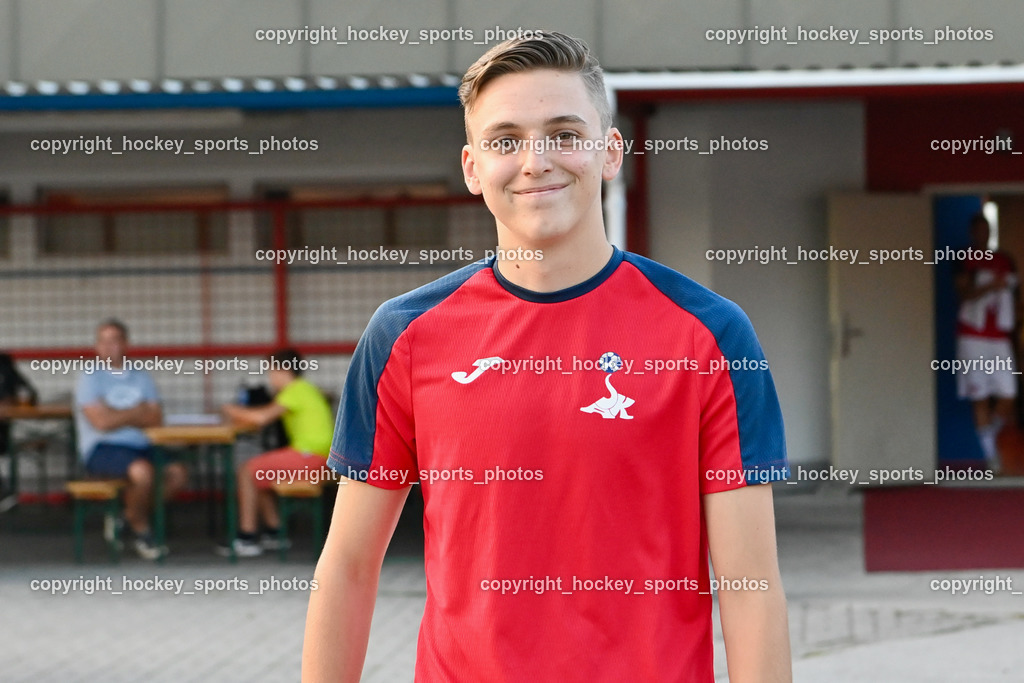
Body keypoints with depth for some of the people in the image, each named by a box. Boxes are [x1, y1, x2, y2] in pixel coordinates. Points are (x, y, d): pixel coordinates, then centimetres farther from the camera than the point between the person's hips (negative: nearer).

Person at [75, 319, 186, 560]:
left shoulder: (141, 378, 16)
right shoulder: (91, 379, 1)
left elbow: (156, 419, 2)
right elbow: (101, 422, -11)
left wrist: (118, 416, -8)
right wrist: (136, 413, 1)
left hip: (140, 446, 6)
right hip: (101, 450, -6)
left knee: (177, 473, -20)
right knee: (142, 471, -34)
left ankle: (127, 519, 1)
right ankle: (141, 530, -6)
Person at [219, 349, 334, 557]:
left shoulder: (295, 391, -11)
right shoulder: (305, 389, 18)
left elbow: (262, 418, -19)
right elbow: (269, 411, 23)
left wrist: (236, 412, -2)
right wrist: (242, 412, 10)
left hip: (309, 457, -10)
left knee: (248, 471, -6)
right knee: (258, 472, 20)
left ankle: (247, 538, -6)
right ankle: (273, 532, 20)